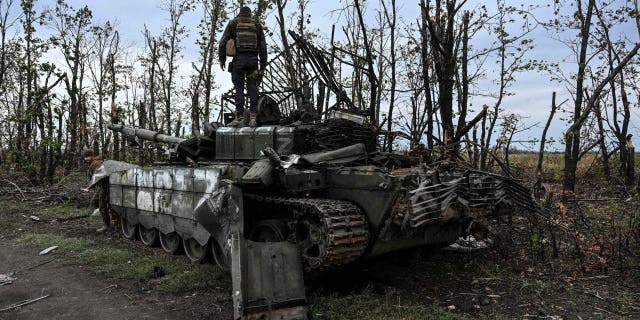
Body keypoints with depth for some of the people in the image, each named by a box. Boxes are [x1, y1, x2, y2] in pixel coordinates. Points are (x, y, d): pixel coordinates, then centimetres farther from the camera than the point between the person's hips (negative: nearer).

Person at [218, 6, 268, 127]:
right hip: (252, 59, 1)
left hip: (238, 59, -1)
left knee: (239, 87, 1)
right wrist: (263, 66, 8)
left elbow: (223, 41, 1)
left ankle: (240, 117, -4)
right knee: (252, 88, 2)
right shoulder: (257, 25, 16)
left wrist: (221, 59, 7)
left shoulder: (233, 23, 12)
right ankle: (253, 117, -9)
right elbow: (263, 47, 9)